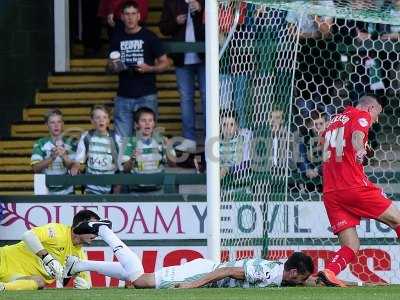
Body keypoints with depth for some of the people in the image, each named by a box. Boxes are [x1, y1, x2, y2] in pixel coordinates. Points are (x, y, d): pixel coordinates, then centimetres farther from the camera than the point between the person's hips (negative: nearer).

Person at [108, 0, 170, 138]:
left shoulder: (149, 37, 0)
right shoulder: (117, 37, 10)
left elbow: (165, 63, 2)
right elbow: (110, 65, 21)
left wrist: (149, 69, -16)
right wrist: (114, 67, -2)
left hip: (146, 96, -3)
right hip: (123, 96, 3)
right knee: (121, 139, -2)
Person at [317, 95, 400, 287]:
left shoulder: (334, 121, 26)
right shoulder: (362, 115, 4)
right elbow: (357, 134, -20)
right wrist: (359, 150, -39)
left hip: (330, 192, 7)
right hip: (354, 187, -7)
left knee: (351, 247, 1)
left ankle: (328, 271, -24)